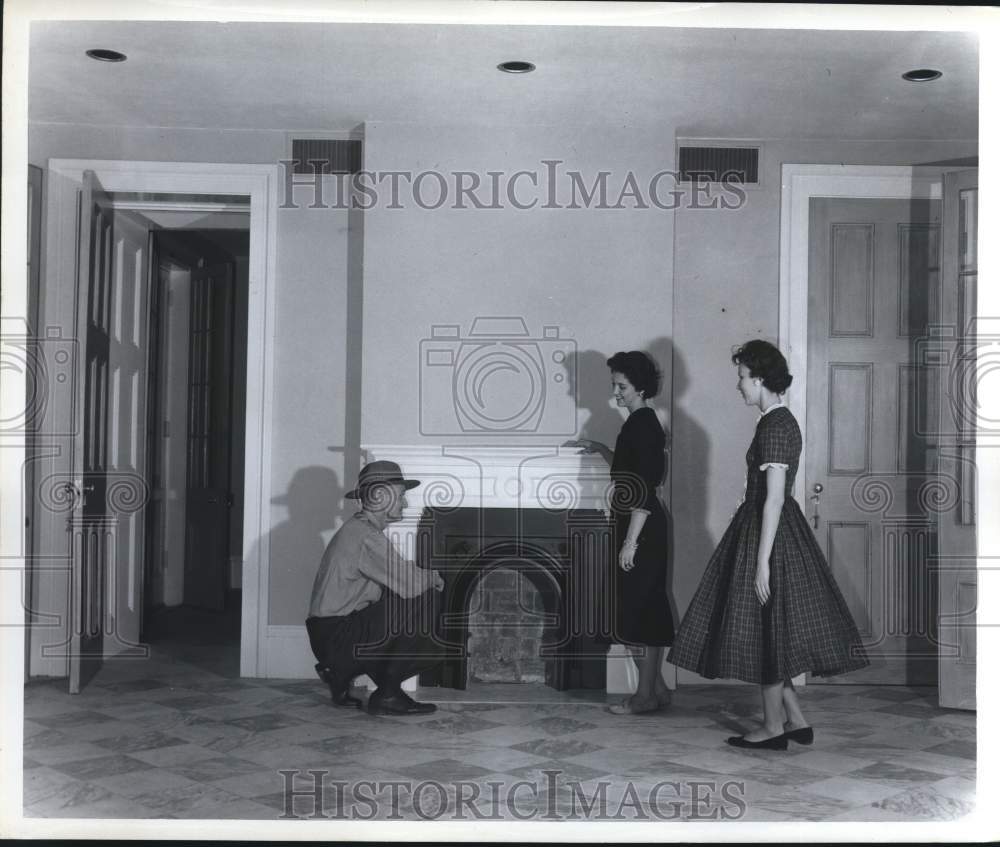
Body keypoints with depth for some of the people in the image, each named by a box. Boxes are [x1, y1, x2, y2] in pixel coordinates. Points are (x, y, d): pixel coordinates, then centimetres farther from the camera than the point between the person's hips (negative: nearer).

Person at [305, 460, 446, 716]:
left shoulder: (356, 530, 16)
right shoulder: (366, 536, -18)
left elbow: (395, 579, 19)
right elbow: (408, 584, -23)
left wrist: (425, 577, 3)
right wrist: (434, 577, -2)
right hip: (336, 637, -10)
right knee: (423, 600, -16)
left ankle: (341, 672, 14)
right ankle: (387, 694, -8)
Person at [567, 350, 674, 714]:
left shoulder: (642, 425, -16)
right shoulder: (642, 423, 14)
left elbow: (644, 490, -21)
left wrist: (630, 541, -22)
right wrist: (599, 448, 23)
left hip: (640, 529, -10)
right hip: (646, 529, 10)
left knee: (635, 611, -5)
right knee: (649, 608, 13)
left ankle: (645, 695, 2)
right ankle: (656, 688, 20)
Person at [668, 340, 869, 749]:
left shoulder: (774, 427, -19)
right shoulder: (781, 421, 12)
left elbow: (774, 498, -22)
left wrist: (762, 560, -22)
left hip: (767, 533, -10)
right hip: (776, 530, 10)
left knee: (764, 629, 1)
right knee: (771, 631, 14)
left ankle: (774, 727, 12)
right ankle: (796, 719, 19)